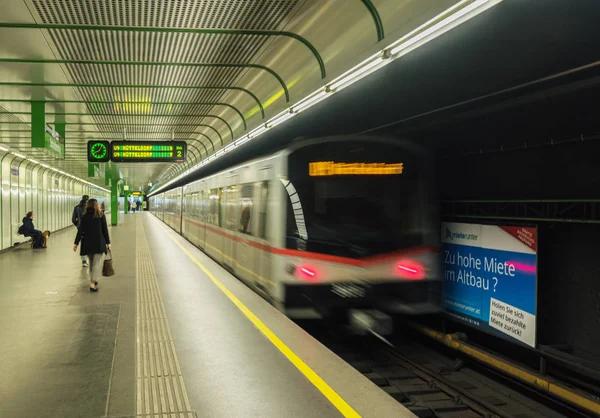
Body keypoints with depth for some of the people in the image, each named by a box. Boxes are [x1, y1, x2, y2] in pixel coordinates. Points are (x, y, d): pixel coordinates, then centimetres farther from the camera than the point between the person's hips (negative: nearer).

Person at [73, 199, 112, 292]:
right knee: (97, 263, -4)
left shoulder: (84, 217, 1)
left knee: (91, 263, 19)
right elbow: (105, 230, -2)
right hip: (99, 243, -3)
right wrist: (108, 242, 5)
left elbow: (80, 231, -1)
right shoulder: (101, 216, -3)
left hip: (87, 244, 3)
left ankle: (93, 280, 28)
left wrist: (76, 243, 3)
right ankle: (93, 283, -16)